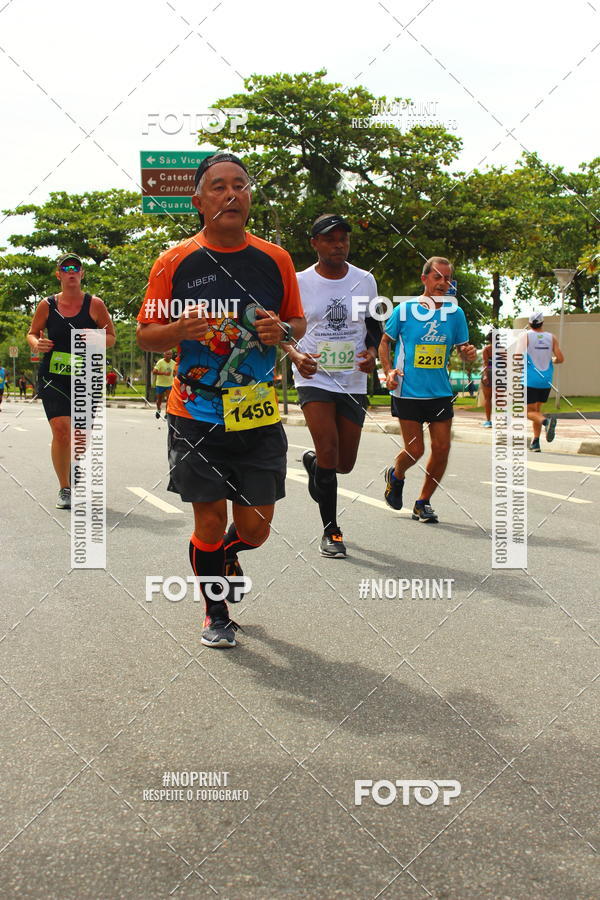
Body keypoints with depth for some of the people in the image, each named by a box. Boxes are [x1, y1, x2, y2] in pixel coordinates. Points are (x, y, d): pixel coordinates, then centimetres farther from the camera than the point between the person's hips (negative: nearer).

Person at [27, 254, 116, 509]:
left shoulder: (94, 304, 1)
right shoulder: (47, 305, 4)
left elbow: (111, 337, 7)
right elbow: (32, 333, 17)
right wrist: (36, 344, -6)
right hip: (53, 377, 0)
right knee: (61, 430, -14)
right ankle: (64, 489, -2)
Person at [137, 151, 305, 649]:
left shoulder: (275, 259, 5)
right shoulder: (175, 262, -2)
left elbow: (299, 322, 16)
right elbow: (145, 333, 3)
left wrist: (283, 330, -8)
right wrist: (180, 329, -19)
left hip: (260, 416, 2)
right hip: (195, 416, -2)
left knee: (255, 527, 4)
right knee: (210, 521, 4)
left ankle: (225, 555, 41)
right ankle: (216, 614, 28)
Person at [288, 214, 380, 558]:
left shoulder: (365, 280, 3)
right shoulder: (299, 282, -3)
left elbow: (375, 326, 14)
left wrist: (372, 353, -7)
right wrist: (296, 355, -16)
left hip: (353, 380, 3)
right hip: (315, 378, -3)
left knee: (345, 463, 8)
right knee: (329, 451, -17)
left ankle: (311, 462, 45)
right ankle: (331, 531, -1)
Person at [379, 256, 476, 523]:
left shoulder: (455, 312, 3)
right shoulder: (405, 309, -4)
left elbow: (463, 350, 10)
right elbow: (384, 342, 6)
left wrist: (469, 353, -14)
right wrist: (389, 370, -9)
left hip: (440, 392, 3)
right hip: (408, 391, -3)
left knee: (441, 447, -1)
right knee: (415, 450, -4)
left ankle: (423, 502, 17)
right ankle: (395, 476, 32)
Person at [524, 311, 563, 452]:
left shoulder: (526, 336, -4)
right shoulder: (551, 337, 4)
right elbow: (560, 358, 0)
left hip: (530, 380, -4)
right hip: (546, 381, 4)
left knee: (530, 411, -2)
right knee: (537, 409, 18)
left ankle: (546, 420, -34)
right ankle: (535, 443, 14)